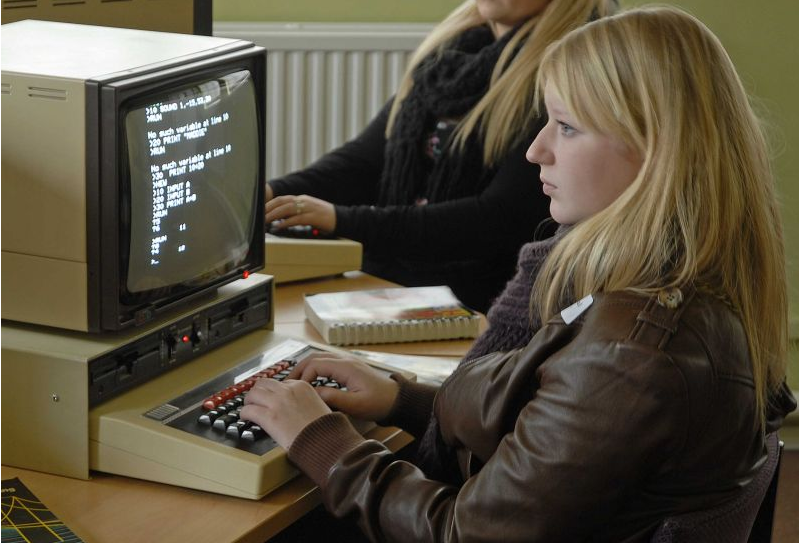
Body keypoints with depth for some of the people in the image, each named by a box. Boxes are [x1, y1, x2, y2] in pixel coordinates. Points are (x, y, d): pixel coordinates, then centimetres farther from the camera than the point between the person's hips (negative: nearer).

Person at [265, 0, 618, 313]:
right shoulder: (454, 43, 11)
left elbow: (503, 218, -18)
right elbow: (369, 156, 10)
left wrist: (344, 220, -21)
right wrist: (276, 194, -8)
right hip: (386, 287, 6)